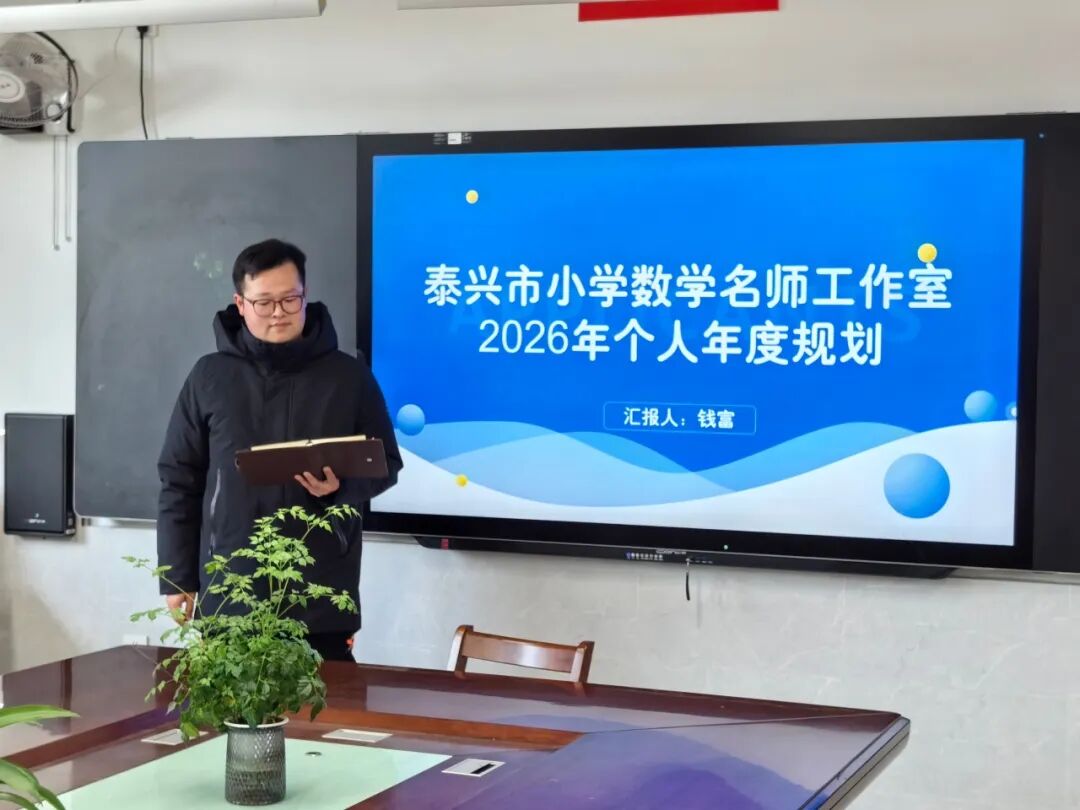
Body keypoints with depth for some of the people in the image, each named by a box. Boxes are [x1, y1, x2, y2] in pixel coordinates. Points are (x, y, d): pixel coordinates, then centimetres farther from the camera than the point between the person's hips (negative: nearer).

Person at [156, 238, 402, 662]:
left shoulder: (348, 376, 3)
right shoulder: (210, 377, 5)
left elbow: (385, 464, 8)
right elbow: (179, 480, 7)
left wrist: (342, 485, -14)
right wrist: (178, 577, 3)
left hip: (323, 596, -1)